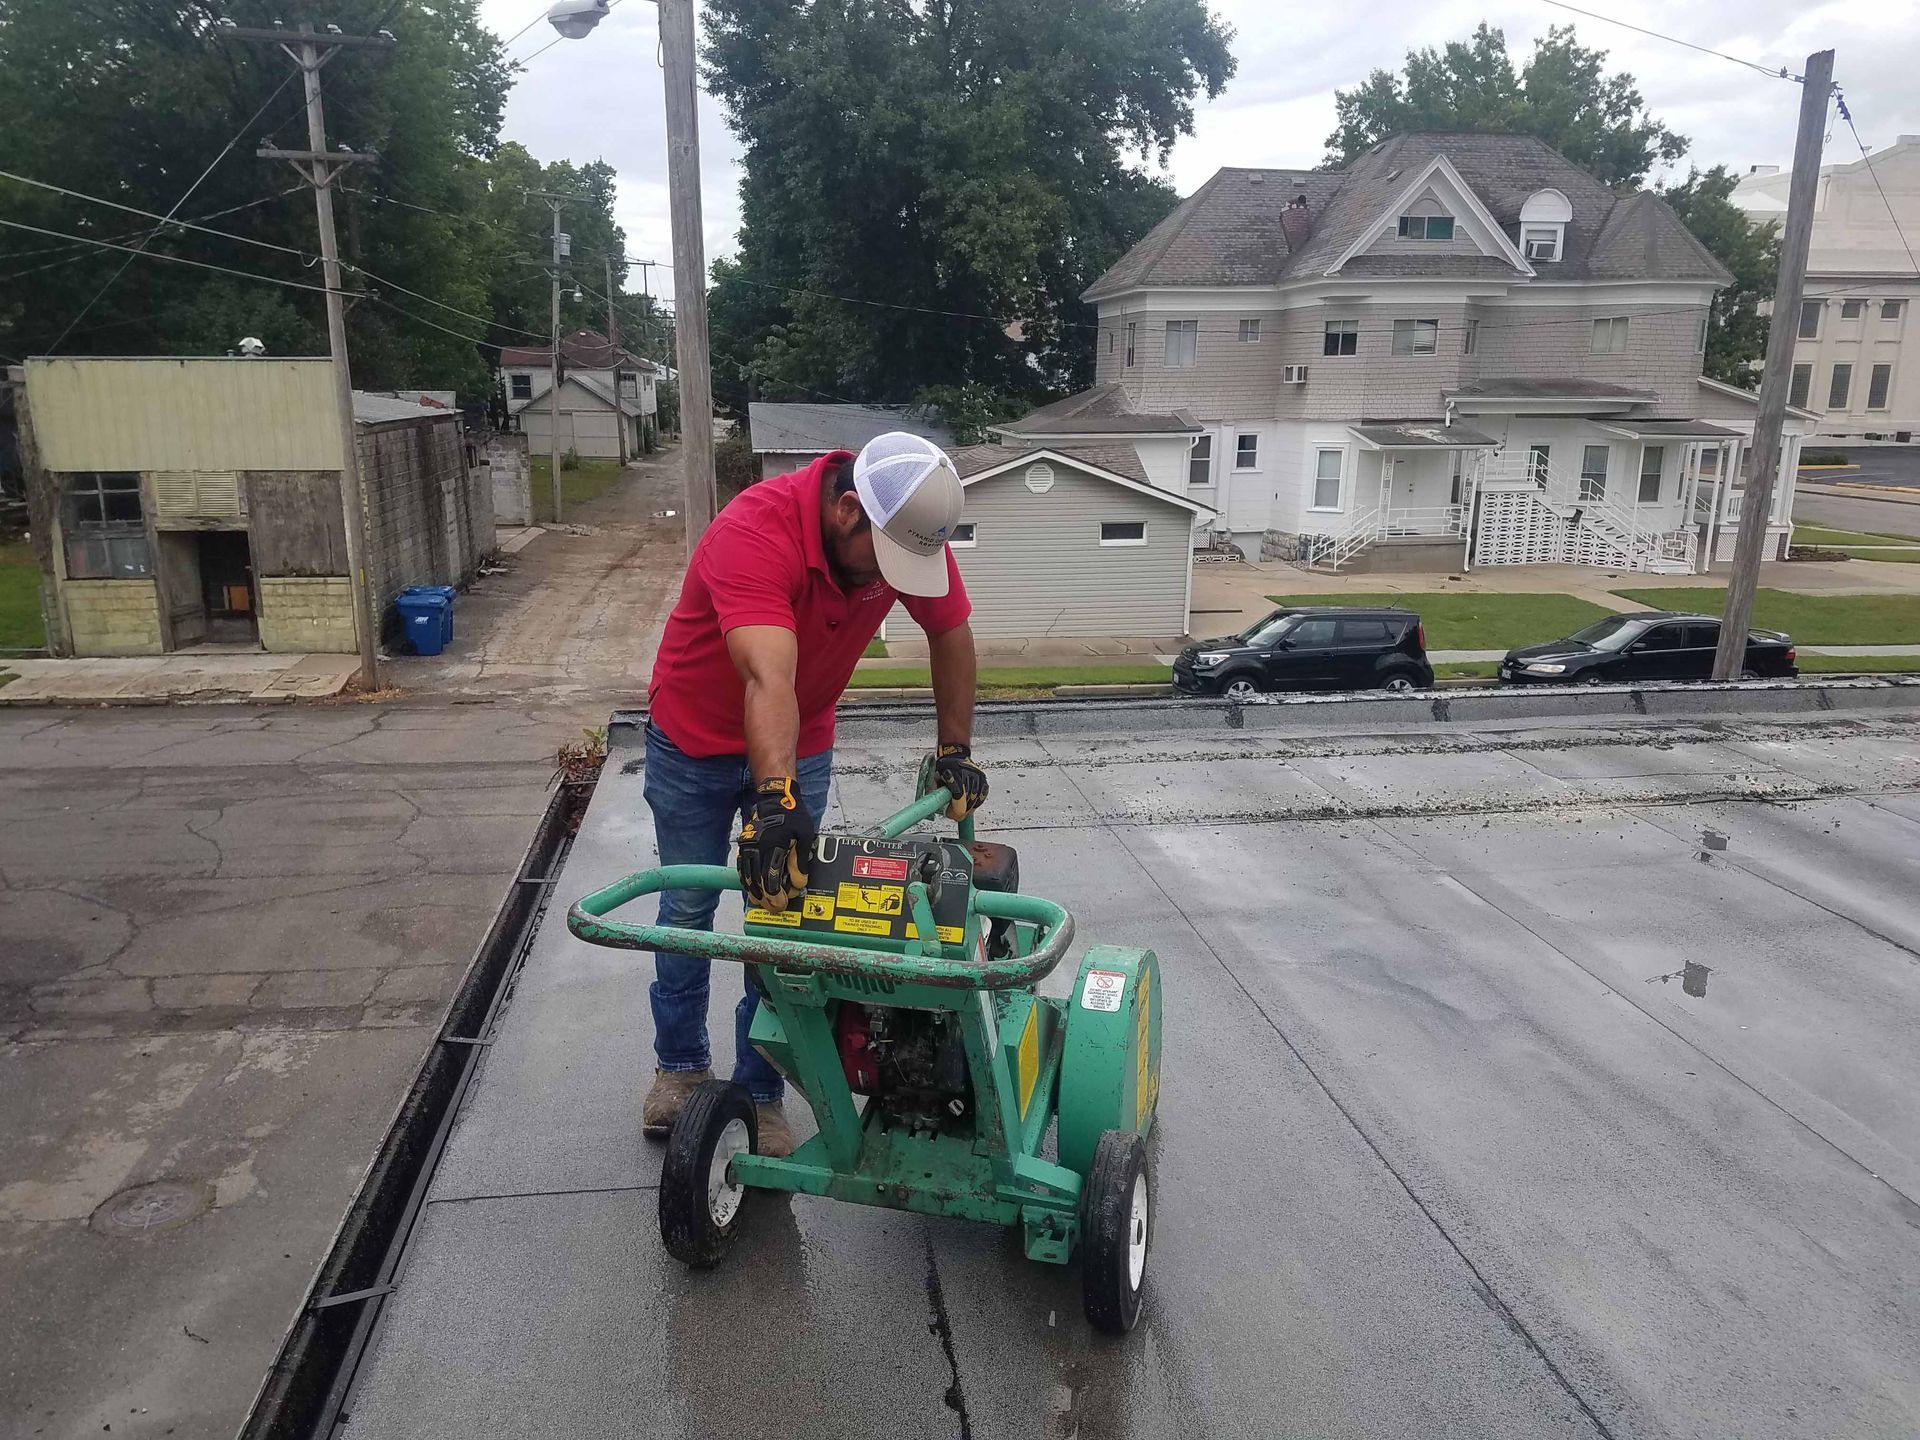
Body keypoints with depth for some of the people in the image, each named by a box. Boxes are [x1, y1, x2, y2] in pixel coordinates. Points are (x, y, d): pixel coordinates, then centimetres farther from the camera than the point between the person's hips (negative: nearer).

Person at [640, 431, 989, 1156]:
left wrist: (955, 751, -5)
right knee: (688, 907, 13)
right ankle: (680, 1064, 34)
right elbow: (768, 678, -49)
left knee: (782, 910, 3)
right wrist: (775, 798, -60)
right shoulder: (755, 532, -36)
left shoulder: (911, 526, -20)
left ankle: (761, 1092, 19)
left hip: (801, 745, 3)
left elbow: (951, 633, -5)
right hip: (695, 739, -3)